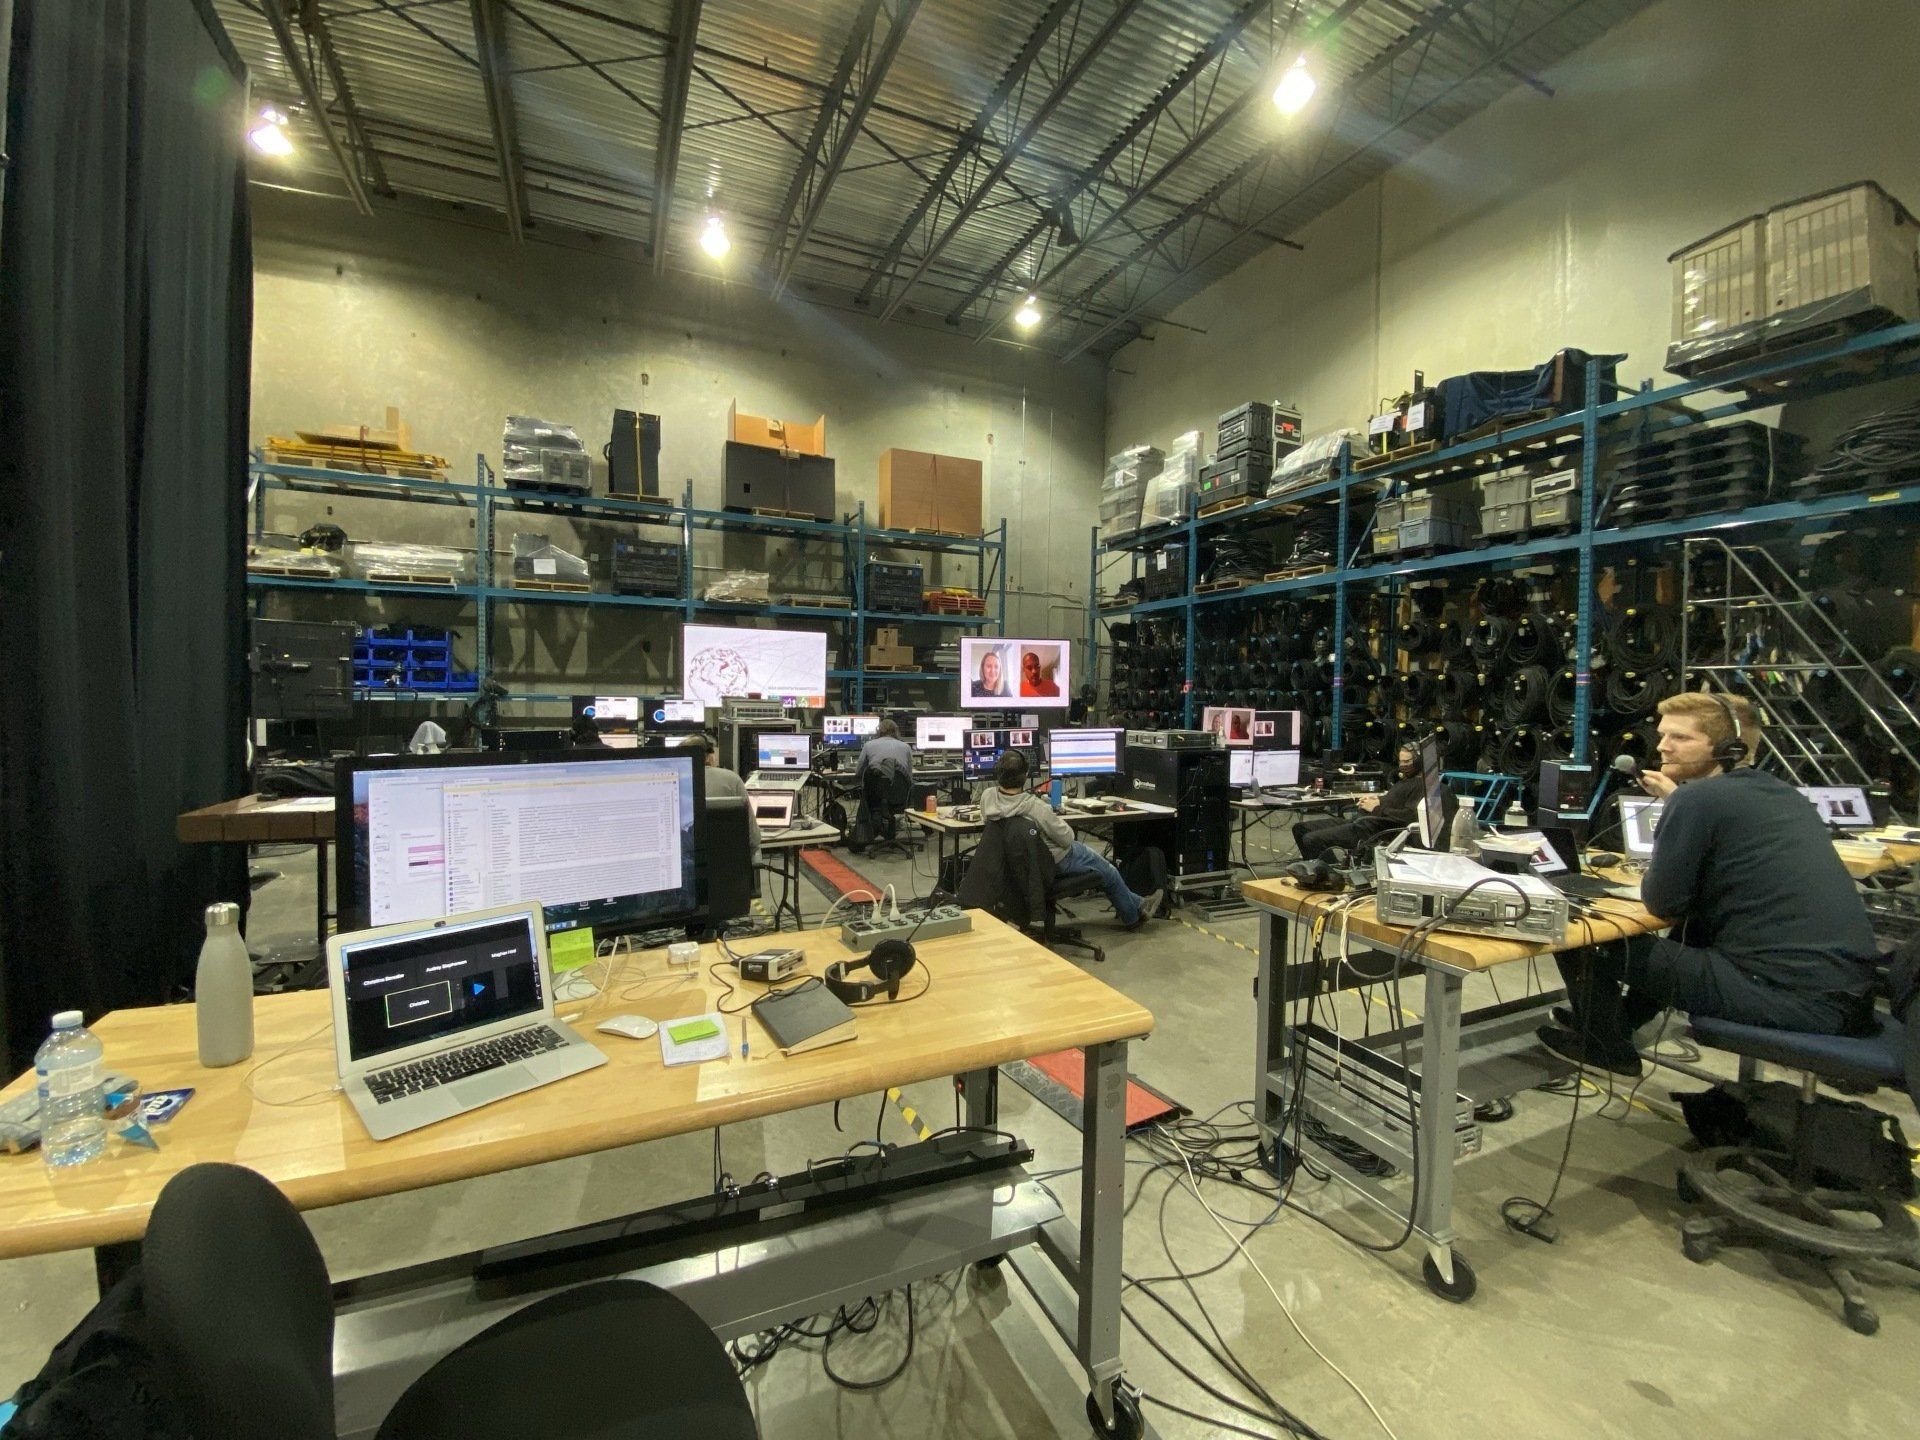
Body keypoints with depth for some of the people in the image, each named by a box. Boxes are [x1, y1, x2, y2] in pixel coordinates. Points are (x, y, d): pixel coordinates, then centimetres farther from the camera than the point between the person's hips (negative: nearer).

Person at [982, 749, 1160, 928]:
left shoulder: (987, 798, -21)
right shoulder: (1036, 807, -37)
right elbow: (1067, 838, -20)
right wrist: (1055, 819, -3)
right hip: (1054, 862, -7)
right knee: (1108, 871, 19)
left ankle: (1135, 902, 40)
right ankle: (1133, 916, 42)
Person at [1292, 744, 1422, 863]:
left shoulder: (1419, 784, -9)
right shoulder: (1405, 780, 23)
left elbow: (1409, 815, -22)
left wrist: (1376, 808, -12)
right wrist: (1377, 799, 10)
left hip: (1372, 829, -11)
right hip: (1360, 821, 11)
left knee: (1310, 839, -24)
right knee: (1300, 828, 3)